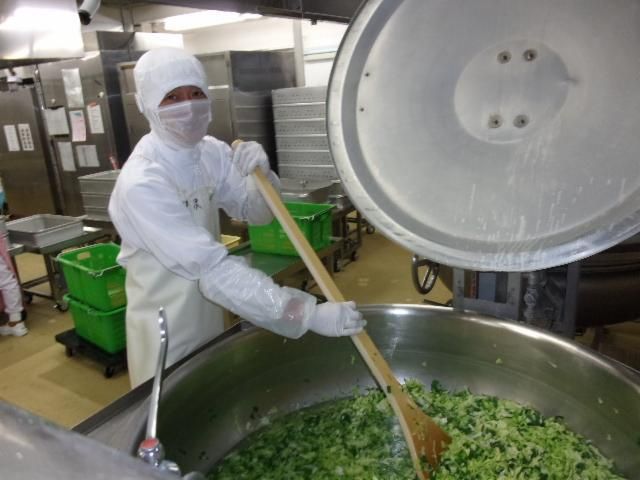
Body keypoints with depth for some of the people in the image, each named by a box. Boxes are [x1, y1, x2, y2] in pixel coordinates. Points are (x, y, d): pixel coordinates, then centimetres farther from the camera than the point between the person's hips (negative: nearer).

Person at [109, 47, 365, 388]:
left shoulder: (211, 152, -6)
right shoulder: (141, 182, -28)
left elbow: (257, 213, -2)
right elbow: (213, 268, -35)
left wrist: (262, 176, -25)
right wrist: (306, 314, -39)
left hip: (210, 315, 6)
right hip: (166, 329, -6)